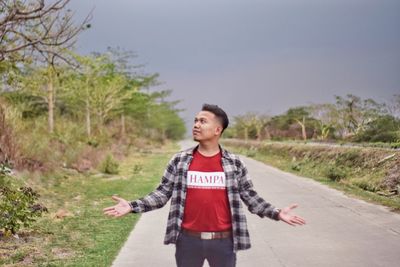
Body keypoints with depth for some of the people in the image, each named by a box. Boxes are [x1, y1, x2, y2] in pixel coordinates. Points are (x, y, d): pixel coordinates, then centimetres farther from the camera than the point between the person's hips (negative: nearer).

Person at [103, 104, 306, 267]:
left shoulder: (234, 163, 0)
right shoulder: (179, 161, 0)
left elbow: (249, 196, 5)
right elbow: (162, 194, 2)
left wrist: (277, 213, -5)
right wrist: (132, 206, -8)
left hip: (223, 240, 0)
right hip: (189, 240, 1)